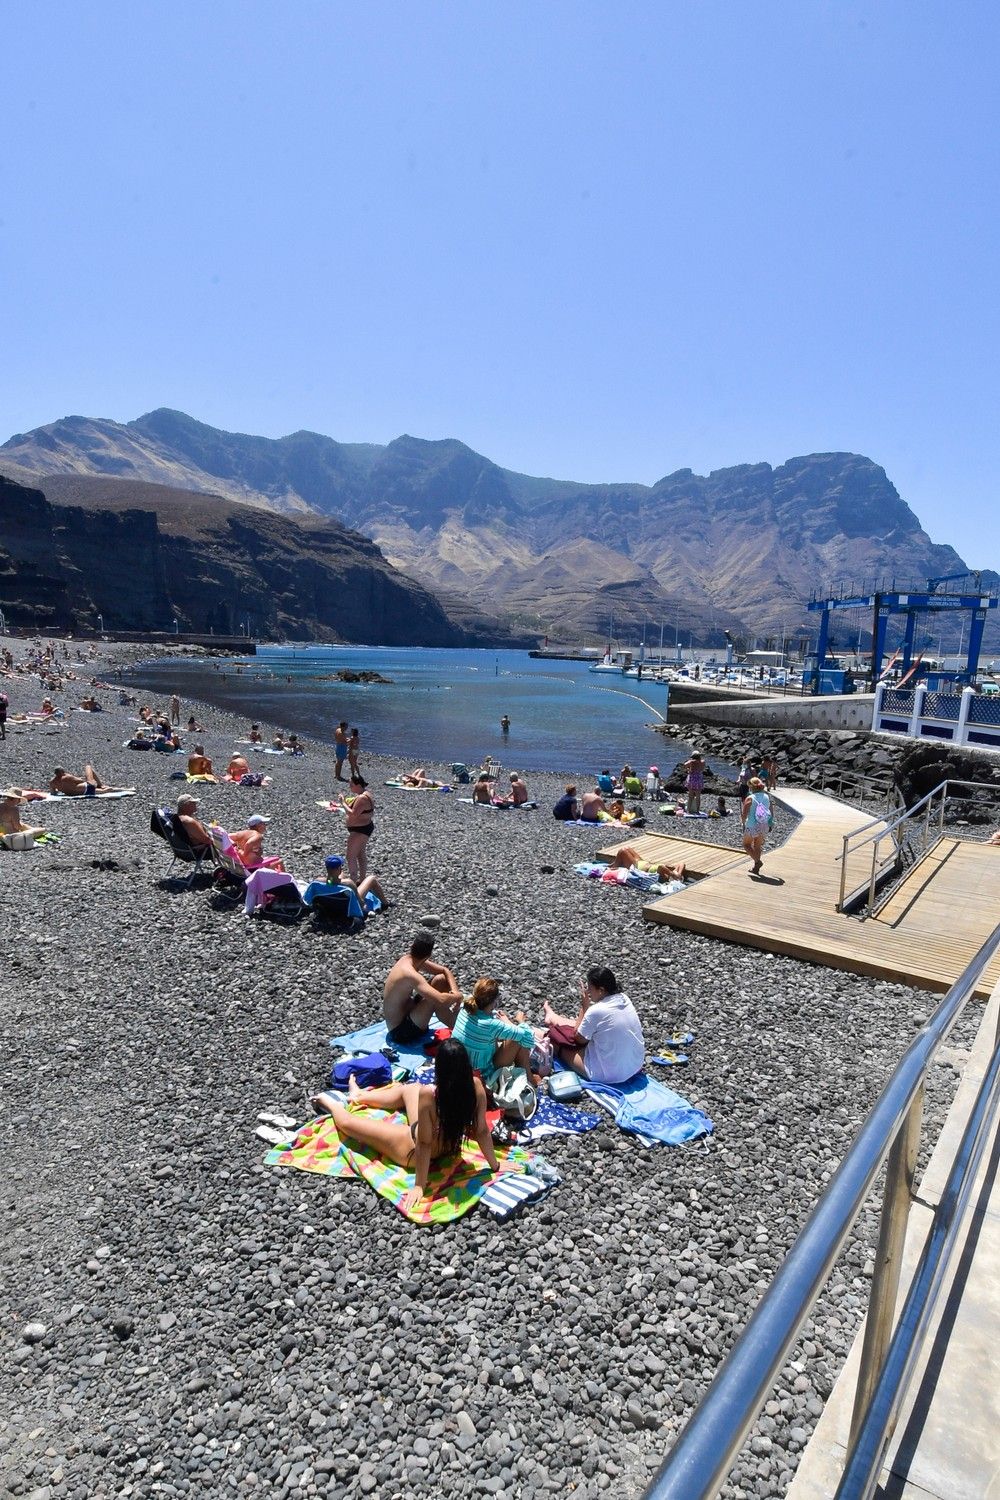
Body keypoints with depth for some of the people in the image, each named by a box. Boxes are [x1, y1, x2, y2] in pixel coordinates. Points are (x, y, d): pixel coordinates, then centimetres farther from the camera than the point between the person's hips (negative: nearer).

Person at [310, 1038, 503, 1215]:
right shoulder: (476, 1086, -27)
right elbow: (482, 1131, -16)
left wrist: (419, 1186, -18)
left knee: (347, 1122, 11)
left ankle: (331, 1103, 48)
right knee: (408, 1088, 28)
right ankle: (360, 1097, 56)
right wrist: (495, 1165, -1)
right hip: (449, 1145, 6)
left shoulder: (428, 1094, -39)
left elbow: (425, 1143, -30)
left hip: (413, 1150, -6)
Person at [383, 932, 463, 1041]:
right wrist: (458, 996, -22)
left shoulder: (408, 959, -4)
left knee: (441, 979, 0)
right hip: (400, 1031, -9)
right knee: (435, 1000, -29)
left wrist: (455, 991, -12)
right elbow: (440, 999, -42)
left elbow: (445, 970, 5)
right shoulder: (410, 974, -32)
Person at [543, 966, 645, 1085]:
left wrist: (584, 1006, -5)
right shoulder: (624, 999, -4)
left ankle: (552, 1020, 45)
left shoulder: (596, 1011, -26)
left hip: (608, 1074, -6)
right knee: (585, 1028, 26)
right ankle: (553, 1018, 53)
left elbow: (579, 1038, -7)